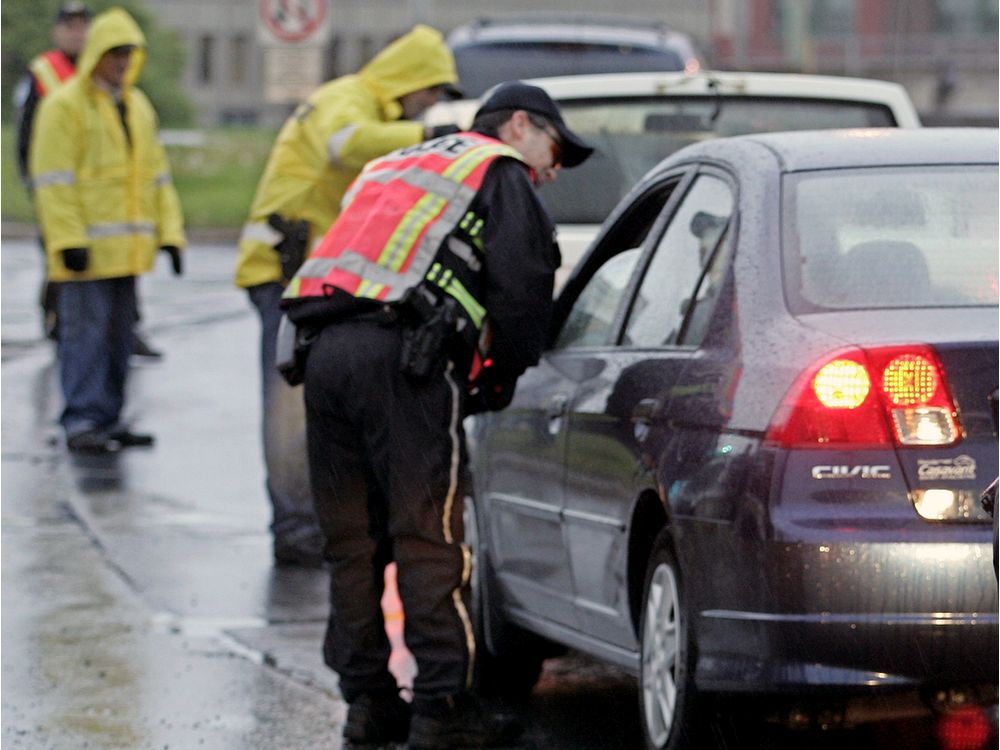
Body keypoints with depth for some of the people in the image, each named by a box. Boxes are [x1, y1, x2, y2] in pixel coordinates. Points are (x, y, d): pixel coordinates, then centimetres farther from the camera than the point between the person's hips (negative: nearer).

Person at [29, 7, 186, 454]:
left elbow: (156, 175, 19)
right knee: (85, 332, -9)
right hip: (86, 247, -8)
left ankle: (108, 420, 17)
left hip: (126, 248, 8)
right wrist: (68, 241, -20)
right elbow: (53, 179, -13)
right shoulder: (65, 106, -7)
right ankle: (81, 423, -8)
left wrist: (169, 232, 9)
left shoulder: (138, 107, 17)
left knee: (118, 334, 10)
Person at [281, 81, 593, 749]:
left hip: (325, 345, 7)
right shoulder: (500, 174, 10)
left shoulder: (397, 168, 34)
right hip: (402, 356, -7)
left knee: (353, 542, 12)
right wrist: (505, 376, 10)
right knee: (429, 539, -5)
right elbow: (520, 286, -3)